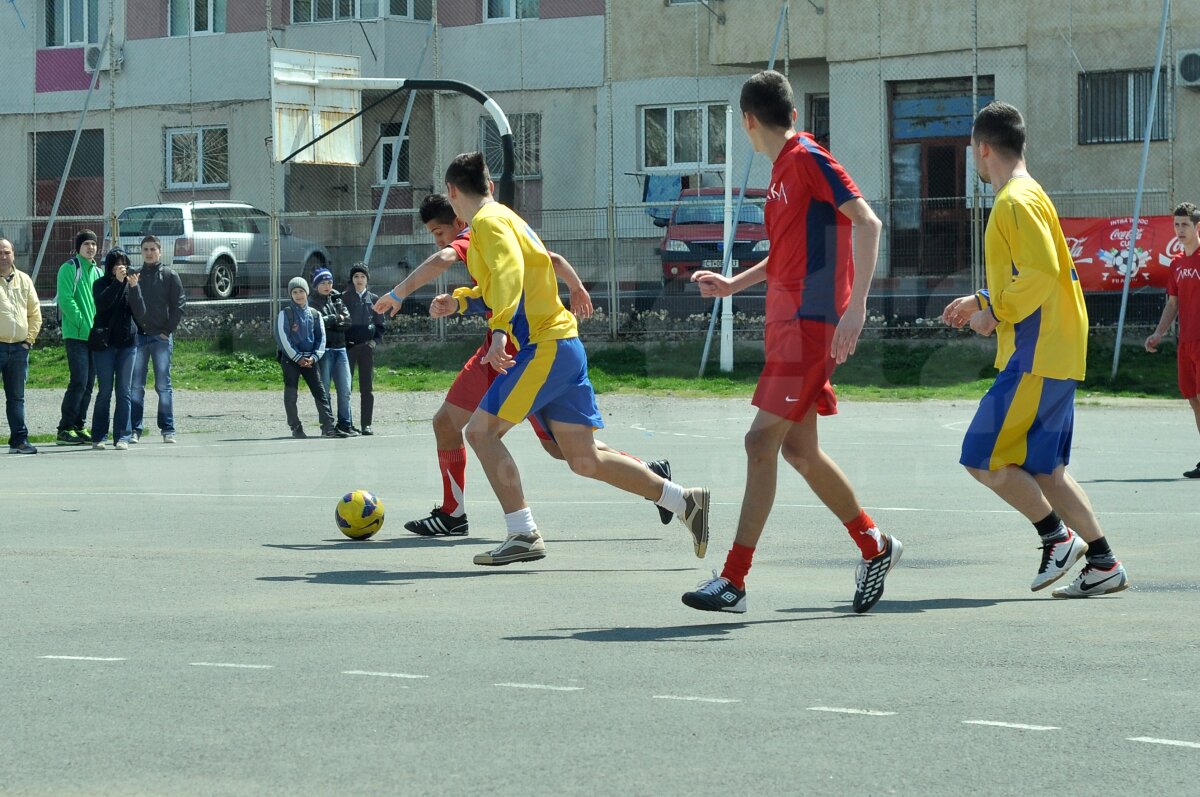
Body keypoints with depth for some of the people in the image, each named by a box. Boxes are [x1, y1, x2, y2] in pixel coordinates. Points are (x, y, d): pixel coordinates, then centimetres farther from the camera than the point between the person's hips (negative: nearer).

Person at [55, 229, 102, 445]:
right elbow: (66, 300, -13)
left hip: (95, 336, 7)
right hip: (75, 335, -7)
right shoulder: (69, 268, -5)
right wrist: (83, 324, -17)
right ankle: (65, 429, -9)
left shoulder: (97, 271, 17)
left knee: (88, 383, 7)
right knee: (79, 381, -13)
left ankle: (78, 426, 13)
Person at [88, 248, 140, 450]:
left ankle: (122, 436, 2)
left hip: (127, 342, 2)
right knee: (105, 391, -2)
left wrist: (134, 287, -15)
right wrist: (117, 281, -22)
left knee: (124, 391, 0)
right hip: (105, 342, -2)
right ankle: (98, 436, 4)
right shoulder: (101, 284, 2)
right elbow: (102, 303, -17)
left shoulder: (130, 283, 8)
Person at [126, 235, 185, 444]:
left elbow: (179, 305, 0)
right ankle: (135, 429, 4)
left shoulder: (169, 275, 4)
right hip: (139, 336, 2)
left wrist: (168, 330, -5)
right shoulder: (135, 275, 11)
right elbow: (131, 306, 10)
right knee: (136, 386, 1)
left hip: (161, 337, -2)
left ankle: (168, 429, 3)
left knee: (163, 385, -1)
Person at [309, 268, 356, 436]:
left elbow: (347, 322, 5)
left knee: (345, 390, 1)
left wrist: (329, 322, -7)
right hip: (323, 350, -5)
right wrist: (336, 318, -3)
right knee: (325, 391, -4)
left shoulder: (337, 300, 17)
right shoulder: (312, 302, 2)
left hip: (340, 348, 5)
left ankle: (345, 425, 6)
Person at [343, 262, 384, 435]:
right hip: (348, 346, -2)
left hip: (367, 346, 2)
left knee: (367, 388, 1)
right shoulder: (344, 298, 5)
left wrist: (375, 340, -3)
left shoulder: (373, 299, 11)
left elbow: (380, 324, 12)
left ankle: (366, 424, 3)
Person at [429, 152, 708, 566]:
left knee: (481, 430, -7)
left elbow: (509, 271, -27)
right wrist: (460, 300, 40)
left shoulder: (488, 221, -7)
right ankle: (685, 501, 7)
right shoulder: (502, 217, 22)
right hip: (564, 346, 9)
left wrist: (500, 329, -39)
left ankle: (524, 536, -10)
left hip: (545, 347, -9)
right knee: (584, 459, 7)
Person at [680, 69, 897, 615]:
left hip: (811, 324, -10)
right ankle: (874, 546, 27)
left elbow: (867, 223, -20)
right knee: (798, 448, 13)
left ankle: (733, 580, -10)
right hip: (788, 323, 10)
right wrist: (733, 285, 24)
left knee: (762, 441, -11)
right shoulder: (783, 169, 17)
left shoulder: (808, 158, -11)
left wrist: (855, 306, -26)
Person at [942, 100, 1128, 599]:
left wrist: (994, 311, -15)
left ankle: (1057, 536, -2)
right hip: (1052, 356, 10)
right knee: (1043, 469, 10)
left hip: (1036, 358, -10)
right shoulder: (1026, 197, 19)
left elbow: (1041, 273, -24)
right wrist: (980, 301, 23)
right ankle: (1103, 563, 8)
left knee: (982, 457, -8)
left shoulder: (1017, 201, -12)